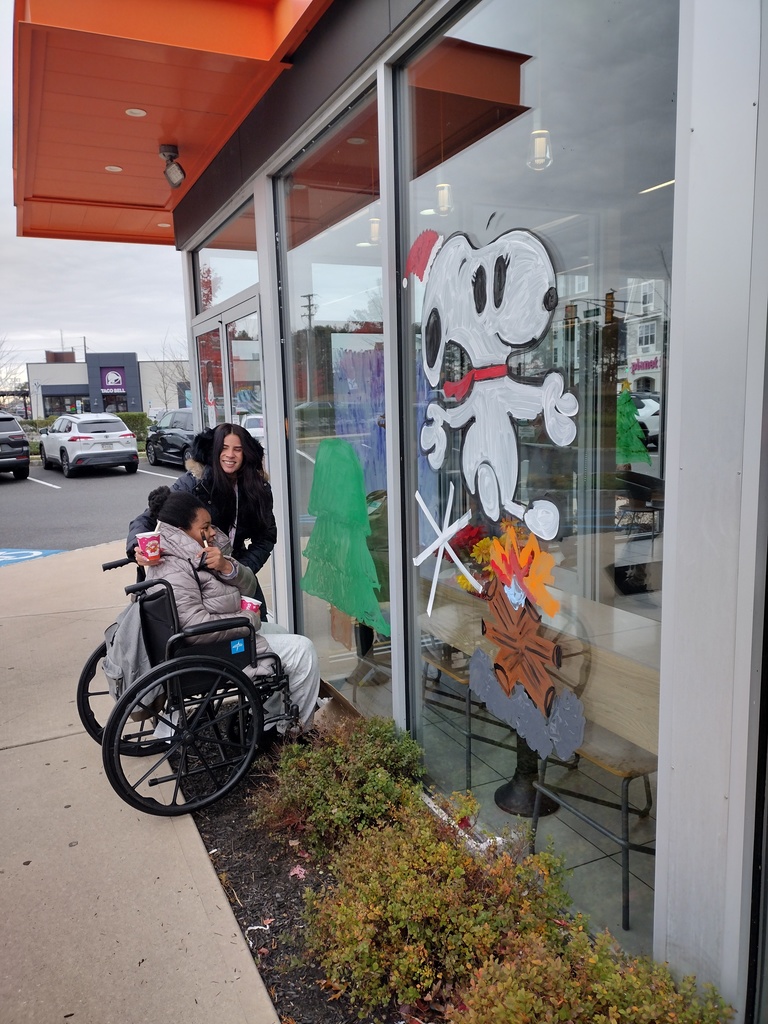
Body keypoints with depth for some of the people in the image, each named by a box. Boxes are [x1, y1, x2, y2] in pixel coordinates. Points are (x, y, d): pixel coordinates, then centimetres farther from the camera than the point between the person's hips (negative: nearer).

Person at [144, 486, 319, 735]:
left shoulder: (194, 553, 4)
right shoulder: (173, 572, -25)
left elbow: (248, 586, 3)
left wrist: (227, 567, -19)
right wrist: (250, 619, -19)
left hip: (223, 634, 10)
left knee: (278, 632, 27)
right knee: (302, 650, -6)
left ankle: (272, 715, 31)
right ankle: (297, 728, 13)